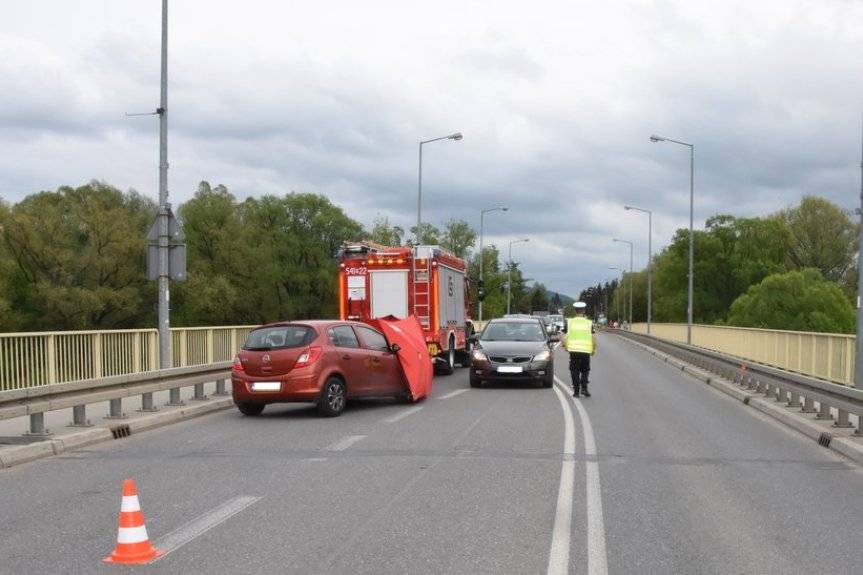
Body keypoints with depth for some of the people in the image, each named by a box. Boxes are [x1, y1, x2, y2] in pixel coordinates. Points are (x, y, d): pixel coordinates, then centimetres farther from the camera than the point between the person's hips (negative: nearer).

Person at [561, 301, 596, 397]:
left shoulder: (569, 322, 4)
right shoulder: (589, 323, 3)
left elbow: (563, 337, 0)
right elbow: (594, 338, -3)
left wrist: (566, 347, 15)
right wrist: (594, 349, 11)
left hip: (573, 350, 0)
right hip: (586, 351, 0)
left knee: (574, 371, 9)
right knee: (585, 370, 14)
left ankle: (576, 391, 7)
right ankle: (584, 388, -3)